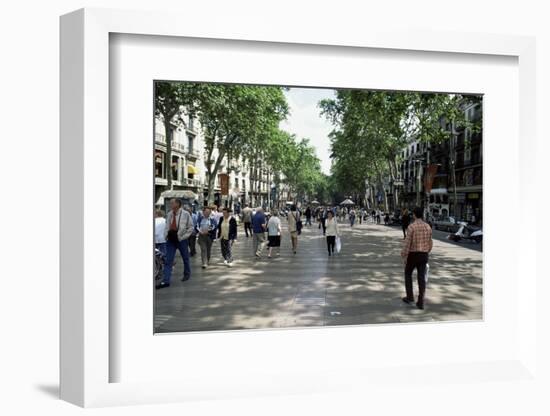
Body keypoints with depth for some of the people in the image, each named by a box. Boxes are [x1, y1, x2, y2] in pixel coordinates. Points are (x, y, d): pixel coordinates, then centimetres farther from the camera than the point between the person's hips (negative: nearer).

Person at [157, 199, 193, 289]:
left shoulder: (185, 214, -10)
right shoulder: (169, 214, 2)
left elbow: (191, 227, -6)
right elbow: (167, 226, 12)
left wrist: (183, 236, -10)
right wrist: (166, 235, -2)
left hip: (181, 240, -3)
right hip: (171, 240, 3)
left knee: (185, 259, 15)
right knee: (168, 261, -1)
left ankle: (187, 274, 36)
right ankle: (165, 281, 0)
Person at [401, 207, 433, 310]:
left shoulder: (411, 227, -15)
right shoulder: (428, 227, 3)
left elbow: (407, 243, -17)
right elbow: (430, 243, 11)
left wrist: (404, 257, -9)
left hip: (412, 255, -4)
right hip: (423, 256, 4)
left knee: (408, 274, 18)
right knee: (421, 278, 5)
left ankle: (410, 297, 17)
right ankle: (420, 302, 3)